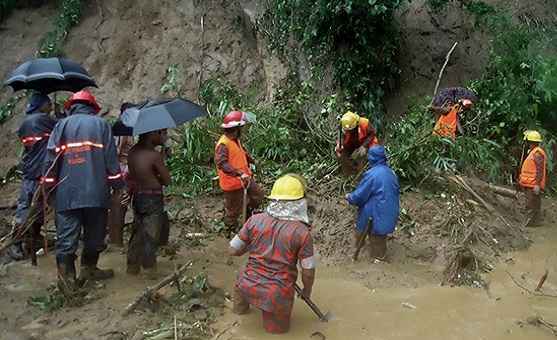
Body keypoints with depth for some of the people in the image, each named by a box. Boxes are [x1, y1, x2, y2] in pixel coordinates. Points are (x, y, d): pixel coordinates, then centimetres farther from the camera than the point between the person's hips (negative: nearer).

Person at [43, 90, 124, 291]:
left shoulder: (62, 125, 7)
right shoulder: (101, 124, 5)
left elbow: (51, 158, 2)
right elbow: (111, 159, 0)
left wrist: (48, 186, 8)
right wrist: (118, 186, 4)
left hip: (66, 193, 1)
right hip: (96, 192, 0)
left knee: (66, 236, 2)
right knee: (94, 233, 14)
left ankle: (66, 277, -3)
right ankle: (89, 268, 23)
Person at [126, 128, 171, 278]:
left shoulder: (132, 151, 1)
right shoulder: (155, 155, -20)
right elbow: (167, 180, -12)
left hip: (137, 197, 7)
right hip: (153, 199, -7)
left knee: (137, 232, 18)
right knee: (150, 236, 3)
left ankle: (132, 266, 27)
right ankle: (149, 269, 12)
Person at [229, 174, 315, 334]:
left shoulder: (255, 220, -8)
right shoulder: (302, 231, -15)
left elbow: (233, 250, 0)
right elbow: (308, 271, -8)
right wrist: (307, 290, 13)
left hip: (248, 287, 3)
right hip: (277, 295, -2)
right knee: (279, 328, 26)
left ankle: (241, 307, 32)